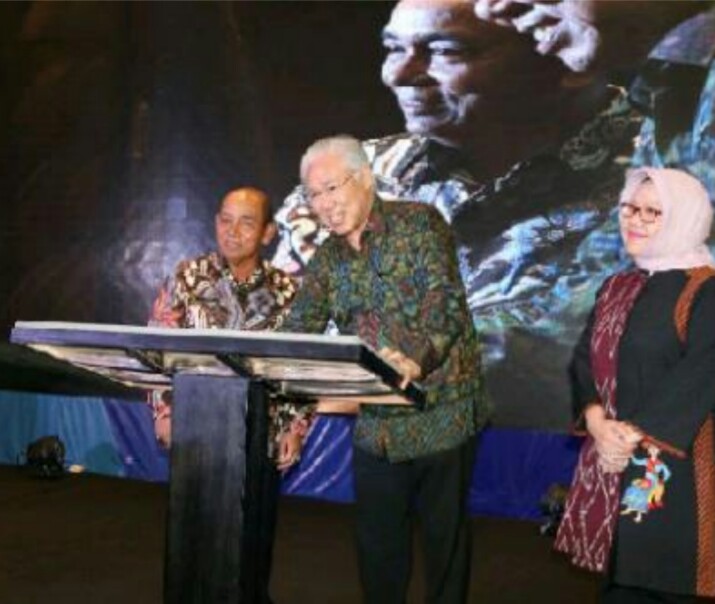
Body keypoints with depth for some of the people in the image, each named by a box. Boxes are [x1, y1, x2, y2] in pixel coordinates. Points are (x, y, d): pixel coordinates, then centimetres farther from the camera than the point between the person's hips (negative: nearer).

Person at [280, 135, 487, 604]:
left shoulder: (420, 223, -8)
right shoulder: (327, 258, 8)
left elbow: (445, 301, -21)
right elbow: (299, 331, 7)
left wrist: (415, 359, -39)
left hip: (441, 414, -5)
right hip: (375, 424, 5)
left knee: (445, 533, 8)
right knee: (377, 539, 13)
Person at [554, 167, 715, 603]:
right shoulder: (617, 288, 15)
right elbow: (584, 360, 8)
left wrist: (634, 436, -18)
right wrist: (597, 423, -10)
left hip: (671, 468, -6)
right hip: (610, 463, 6)